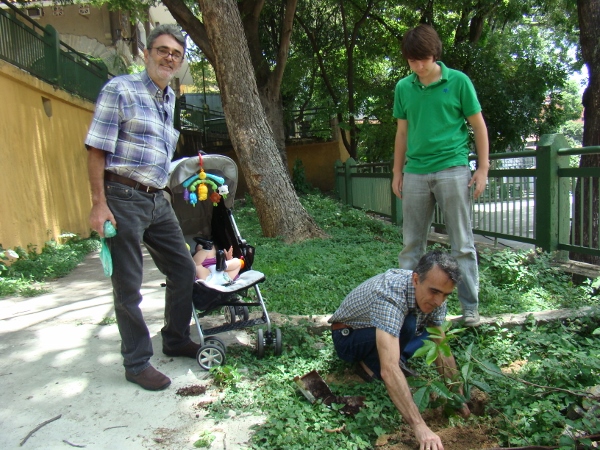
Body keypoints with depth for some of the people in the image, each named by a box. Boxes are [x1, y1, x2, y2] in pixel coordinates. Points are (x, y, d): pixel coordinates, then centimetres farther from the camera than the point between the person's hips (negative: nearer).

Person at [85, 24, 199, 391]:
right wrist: (99, 205, -17)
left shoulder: (169, 98, 16)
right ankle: (137, 363, 16)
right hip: (124, 198, -8)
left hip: (157, 200, 8)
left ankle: (176, 340, 31)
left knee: (184, 270, 12)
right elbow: (96, 150, -11)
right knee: (128, 287, 2)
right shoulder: (120, 90, -7)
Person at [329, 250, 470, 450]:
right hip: (347, 336, -7)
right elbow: (389, 371, -46)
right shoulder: (390, 294, -39)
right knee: (407, 326, -33)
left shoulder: (433, 294, -16)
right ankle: (370, 365, -8)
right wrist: (419, 426, -47)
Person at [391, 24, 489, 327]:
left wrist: (483, 168, -1)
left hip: (452, 169, -3)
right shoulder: (403, 88, 10)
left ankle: (470, 306, 13)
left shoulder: (458, 81, 0)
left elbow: (478, 126, 4)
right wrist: (397, 171, 14)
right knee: (411, 244, 8)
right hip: (415, 174, 3)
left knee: (462, 244, 2)